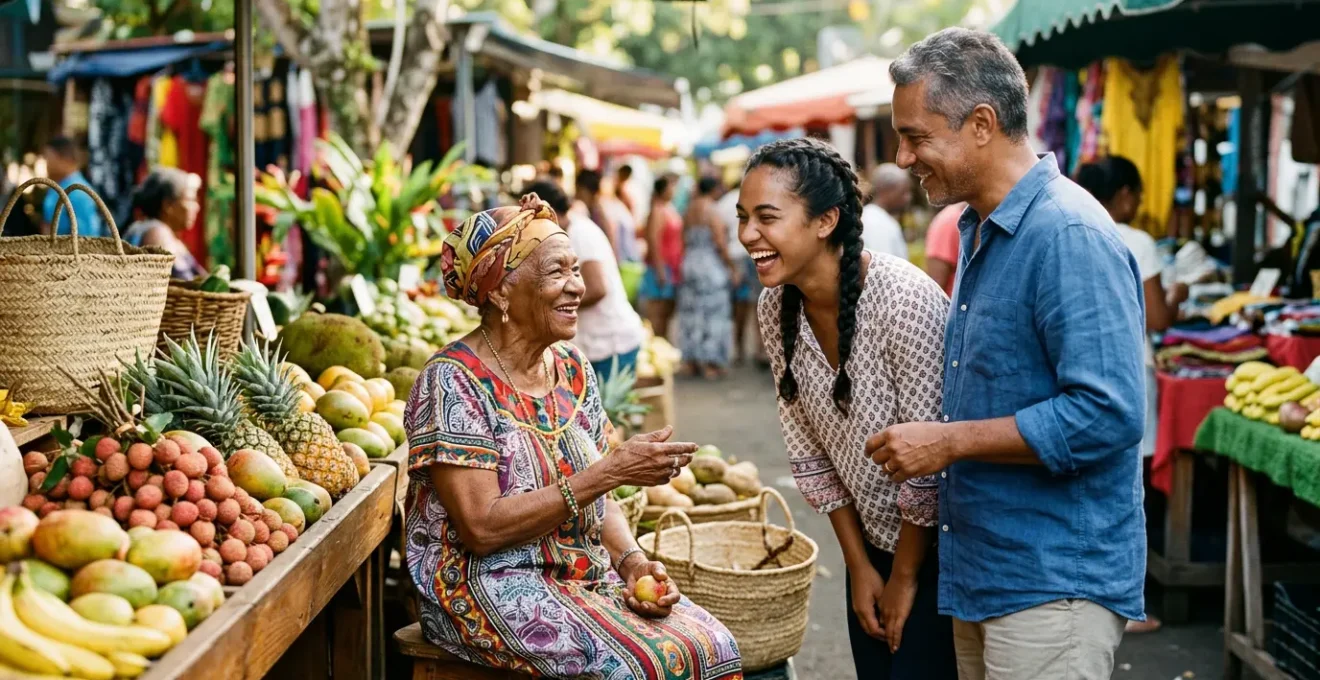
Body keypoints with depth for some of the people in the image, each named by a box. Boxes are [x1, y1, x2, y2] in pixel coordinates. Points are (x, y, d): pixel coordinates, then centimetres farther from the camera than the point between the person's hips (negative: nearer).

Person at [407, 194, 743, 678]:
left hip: (589, 574, 7)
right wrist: (613, 470, -22)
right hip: (487, 583, -7)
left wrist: (633, 562, -7)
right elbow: (483, 529, -21)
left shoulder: (573, 369, 8)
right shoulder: (454, 381, -13)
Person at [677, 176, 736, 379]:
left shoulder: (689, 212, 8)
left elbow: (684, 241, 10)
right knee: (713, 314, -1)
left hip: (689, 264, 7)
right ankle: (711, 363, -1)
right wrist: (732, 268, -7)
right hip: (711, 265, -7)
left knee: (691, 313, 10)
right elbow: (720, 244, -15)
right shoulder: (711, 211, -12)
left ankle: (692, 362, 13)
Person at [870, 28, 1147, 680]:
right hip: (979, 574, 9)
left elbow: (1108, 414, -26)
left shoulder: (1071, 236, -19)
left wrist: (950, 441, -20)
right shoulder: (979, 230, 13)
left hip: (1056, 584, -9)